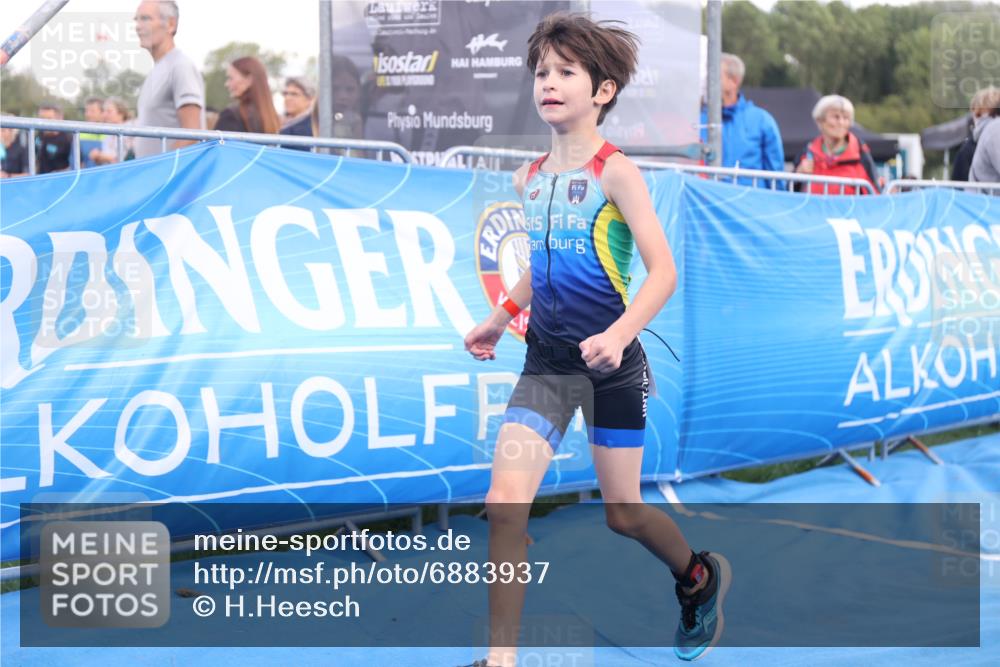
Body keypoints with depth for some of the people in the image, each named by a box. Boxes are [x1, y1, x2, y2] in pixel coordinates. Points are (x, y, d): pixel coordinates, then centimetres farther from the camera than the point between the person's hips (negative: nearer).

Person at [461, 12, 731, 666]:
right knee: (505, 501, -12)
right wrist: (503, 315, 18)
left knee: (623, 513, 9)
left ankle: (701, 577, 40)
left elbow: (663, 271, -18)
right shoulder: (529, 179, 7)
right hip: (546, 359, 5)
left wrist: (619, 333, -31)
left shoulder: (616, 172, -11)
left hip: (612, 362, -4)